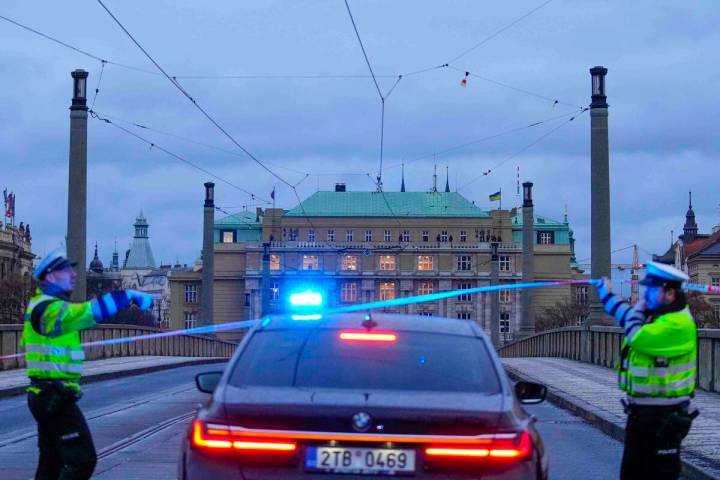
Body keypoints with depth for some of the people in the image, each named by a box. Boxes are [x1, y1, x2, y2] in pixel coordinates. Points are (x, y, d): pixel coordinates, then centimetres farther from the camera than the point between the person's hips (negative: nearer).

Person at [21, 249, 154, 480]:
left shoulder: (42, 305, 16)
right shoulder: (50, 309, -18)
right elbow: (90, 311, -30)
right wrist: (129, 296, -26)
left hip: (47, 396, 11)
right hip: (55, 398, -11)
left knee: (52, 462, 16)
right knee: (82, 460, -11)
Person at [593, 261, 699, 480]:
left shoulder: (678, 324, -22)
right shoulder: (654, 315, 9)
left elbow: (637, 337, -31)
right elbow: (628, 316, 30)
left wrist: (639, 309, -13)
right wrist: (607, 296, 36)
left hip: (664, 415, -10)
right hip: (641, 410, 10)